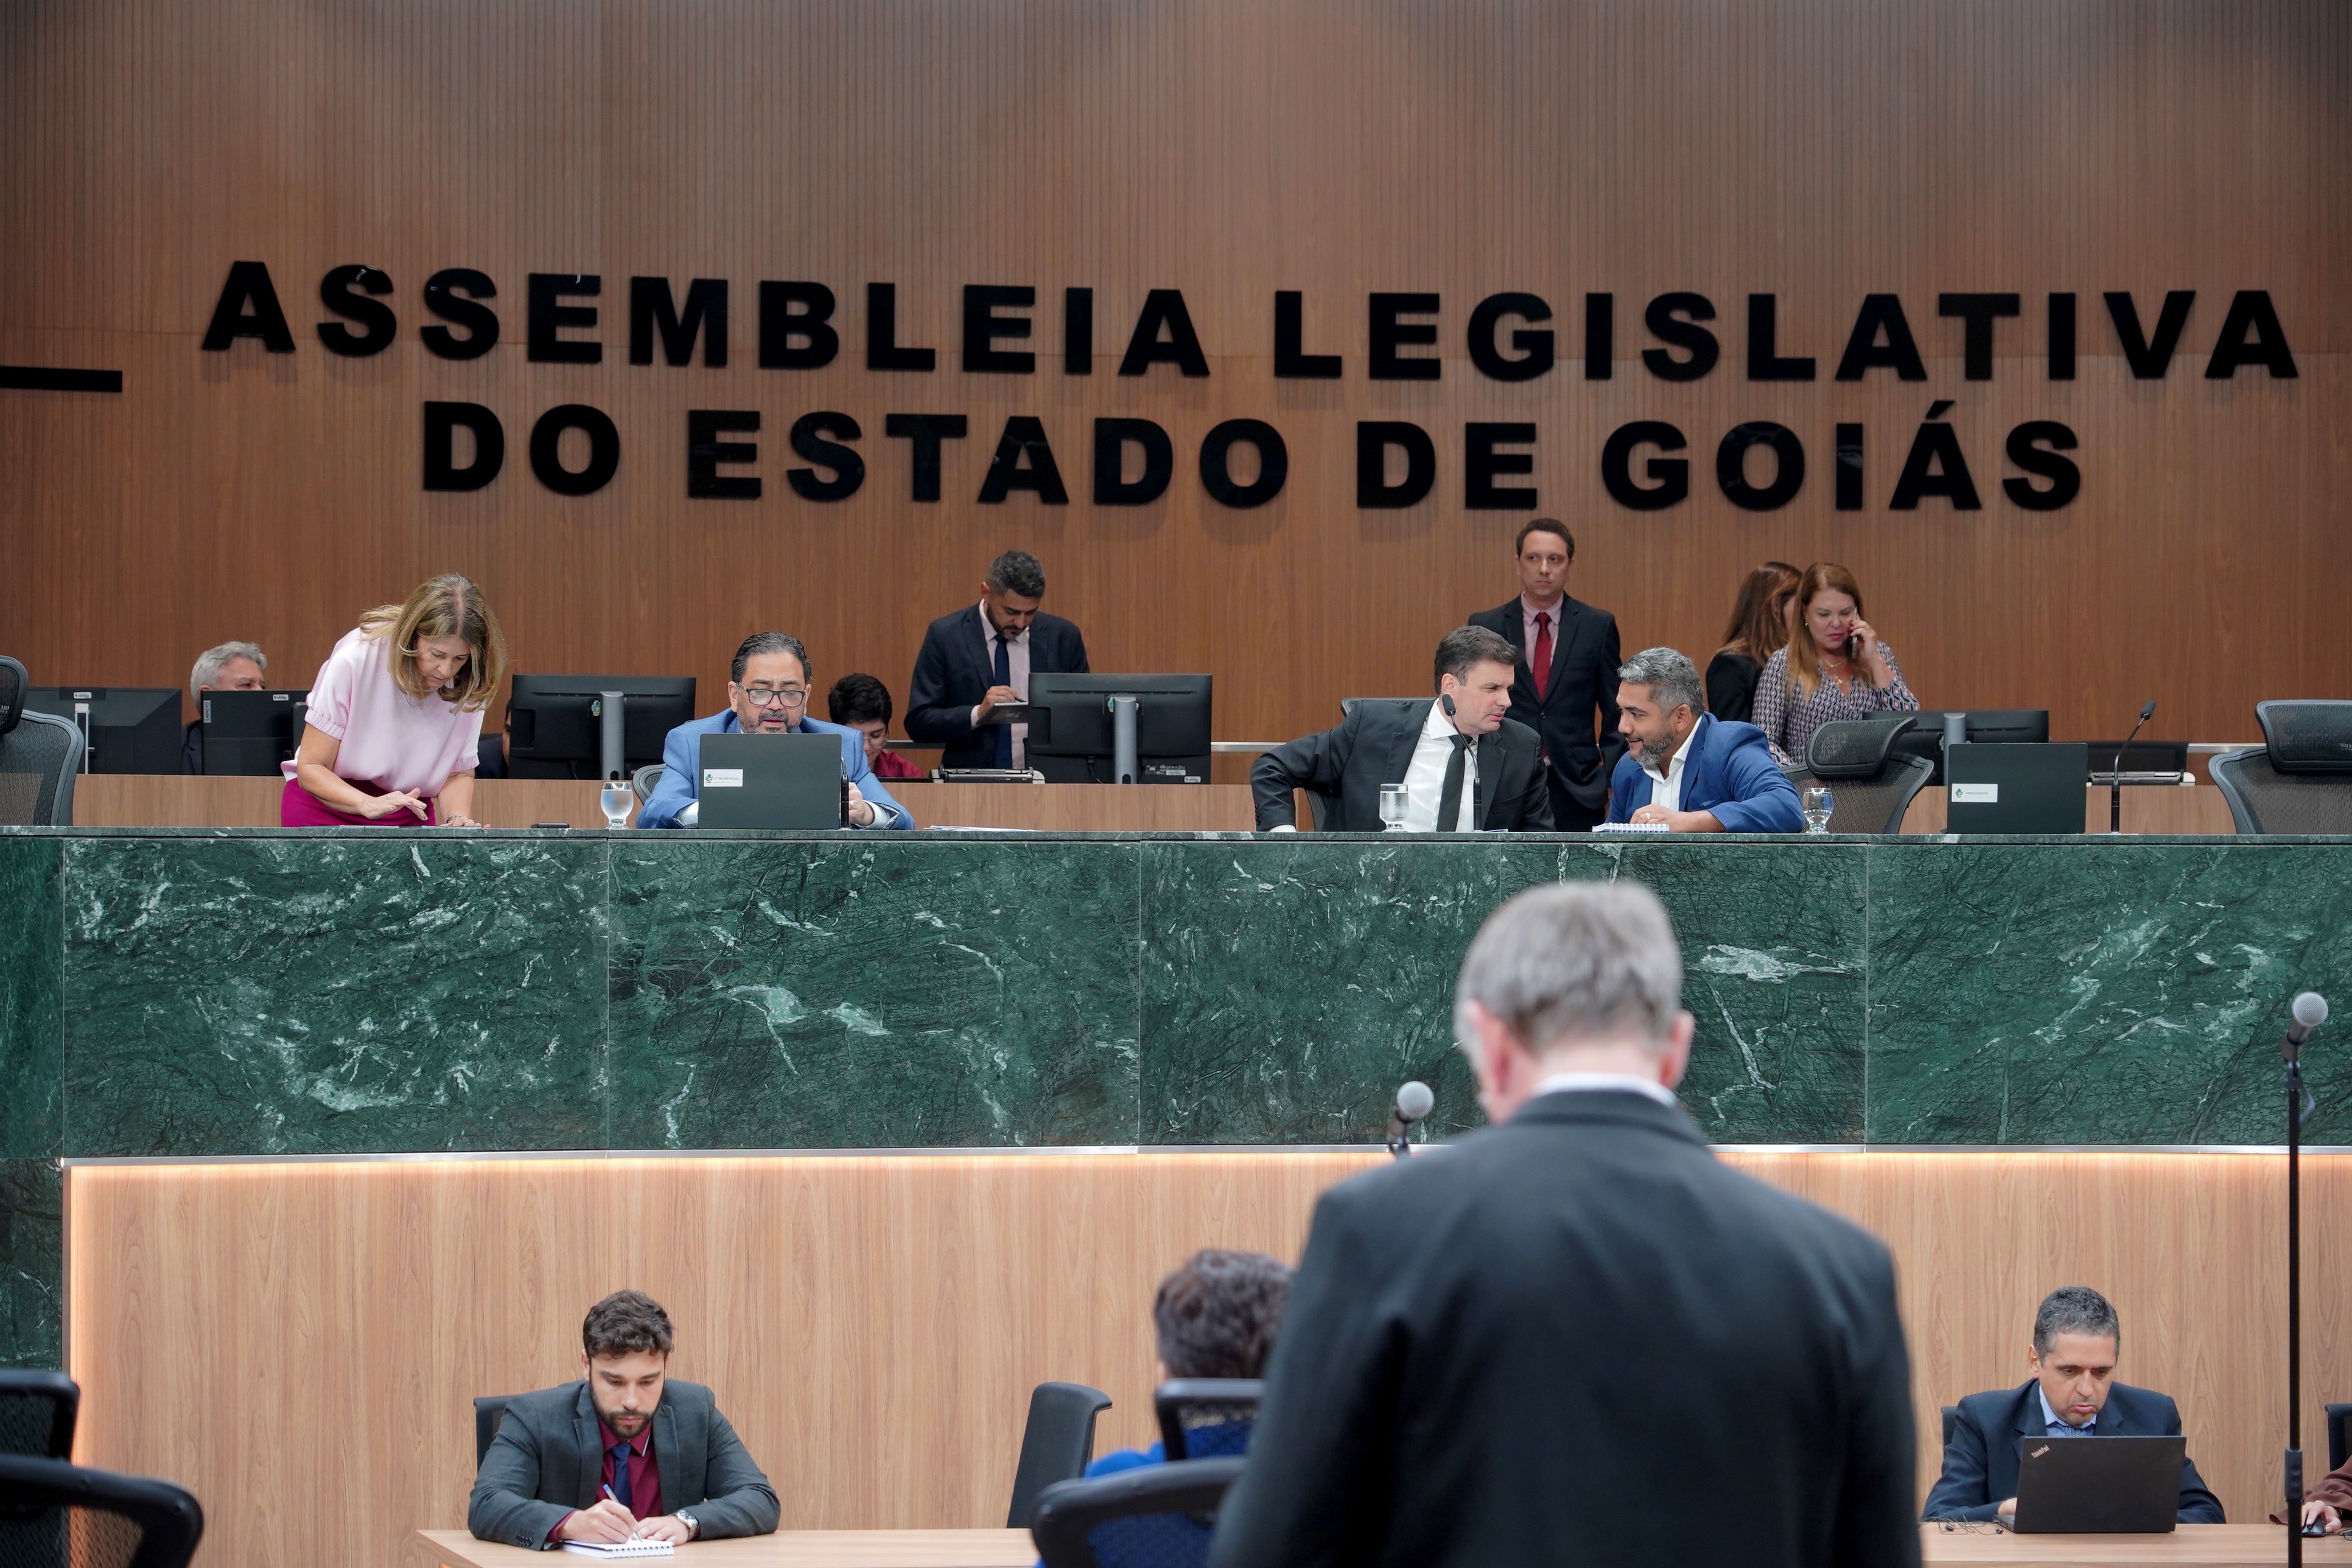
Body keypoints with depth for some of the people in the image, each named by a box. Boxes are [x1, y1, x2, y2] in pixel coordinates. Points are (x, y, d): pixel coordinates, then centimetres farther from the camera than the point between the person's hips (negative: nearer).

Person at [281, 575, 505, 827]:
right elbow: (310, 768, -17)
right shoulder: (356, 659, -20)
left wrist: (458, 819, -21)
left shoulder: (468, 684, -9)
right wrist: (368, 804, -34)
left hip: (409, 817, 4)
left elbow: (458, 773, 1)